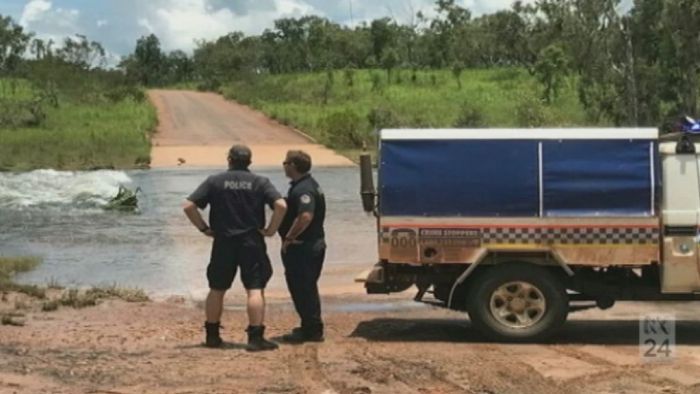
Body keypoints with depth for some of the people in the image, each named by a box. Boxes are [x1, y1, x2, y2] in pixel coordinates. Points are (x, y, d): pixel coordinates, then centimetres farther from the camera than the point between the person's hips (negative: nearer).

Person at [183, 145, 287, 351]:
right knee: (255, 290, -1)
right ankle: (255, 337, -5)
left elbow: (189, 206, -5)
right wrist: (271, 229, -5)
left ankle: (212, 335, 21)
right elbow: (281, 205, -15)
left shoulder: (214, 181, 0)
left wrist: (204, 228, 3)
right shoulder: (260, 182, -1)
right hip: (252, 243, -1)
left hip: (223, 243, 2)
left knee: (217, 290, 14)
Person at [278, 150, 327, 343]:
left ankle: (312, 330, 2)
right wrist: (290, 237, 16)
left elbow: (305, 217, -34)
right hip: (313, 245, 11)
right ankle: (311, 327, 27)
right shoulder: (308, 185, 14)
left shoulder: (303, 189, -20)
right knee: (306, 288, 18)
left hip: (302, 247, -11)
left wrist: (289, 237, -24)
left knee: (302, 289, -3)